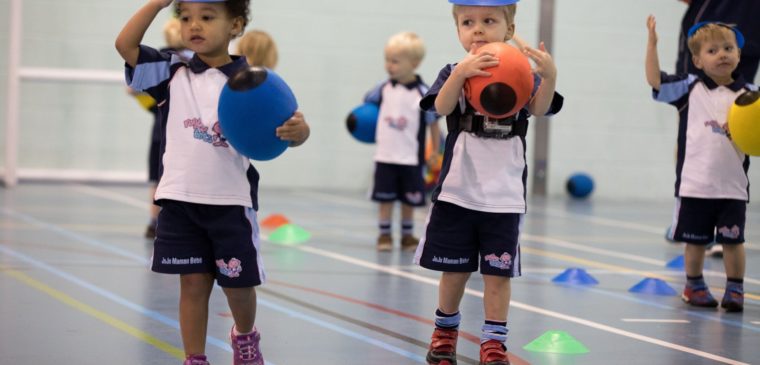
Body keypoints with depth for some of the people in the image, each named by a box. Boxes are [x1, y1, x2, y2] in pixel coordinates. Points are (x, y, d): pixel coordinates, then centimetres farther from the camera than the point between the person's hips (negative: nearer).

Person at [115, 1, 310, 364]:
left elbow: (286, 126, -6)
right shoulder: (172, 73, 2)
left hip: (232, 202, -1)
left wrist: (298, 130, -31)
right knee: (193, 283, 4)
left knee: (239, 284, 9)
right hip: (180, 200, 1)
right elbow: (125, 45, -6)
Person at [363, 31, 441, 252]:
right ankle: (384, 235, 15)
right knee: (385, 197, 5)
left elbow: (433, 123, -3)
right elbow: (367, 104, 17)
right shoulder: (384, 89, -3)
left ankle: (407, 235, 24)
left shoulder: (423, 93, -11)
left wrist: (435, 152, 0)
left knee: (409, 200, 10)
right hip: (385, 156, 2)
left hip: (411, 158, -2)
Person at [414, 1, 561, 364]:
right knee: (454, 270, 10)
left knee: (498, 273, 0)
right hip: (457, 192, 0)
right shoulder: (455, 72, 0)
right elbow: (442, 106, -19)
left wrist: (549, 76, -39)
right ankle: (445, 332, 30)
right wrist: (461, 72, -38)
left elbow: (539, 107, -18)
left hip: (503, 196, 0)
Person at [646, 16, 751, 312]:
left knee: (732, 240, 2)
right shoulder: (690, 88, 1)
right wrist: (652, 44, -15)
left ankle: (735, 289, 14)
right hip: (695, 183, 0)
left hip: (733, 184, 1)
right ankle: (694, 286, 25)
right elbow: (655, 80, -8)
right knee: (695, 240, 9)